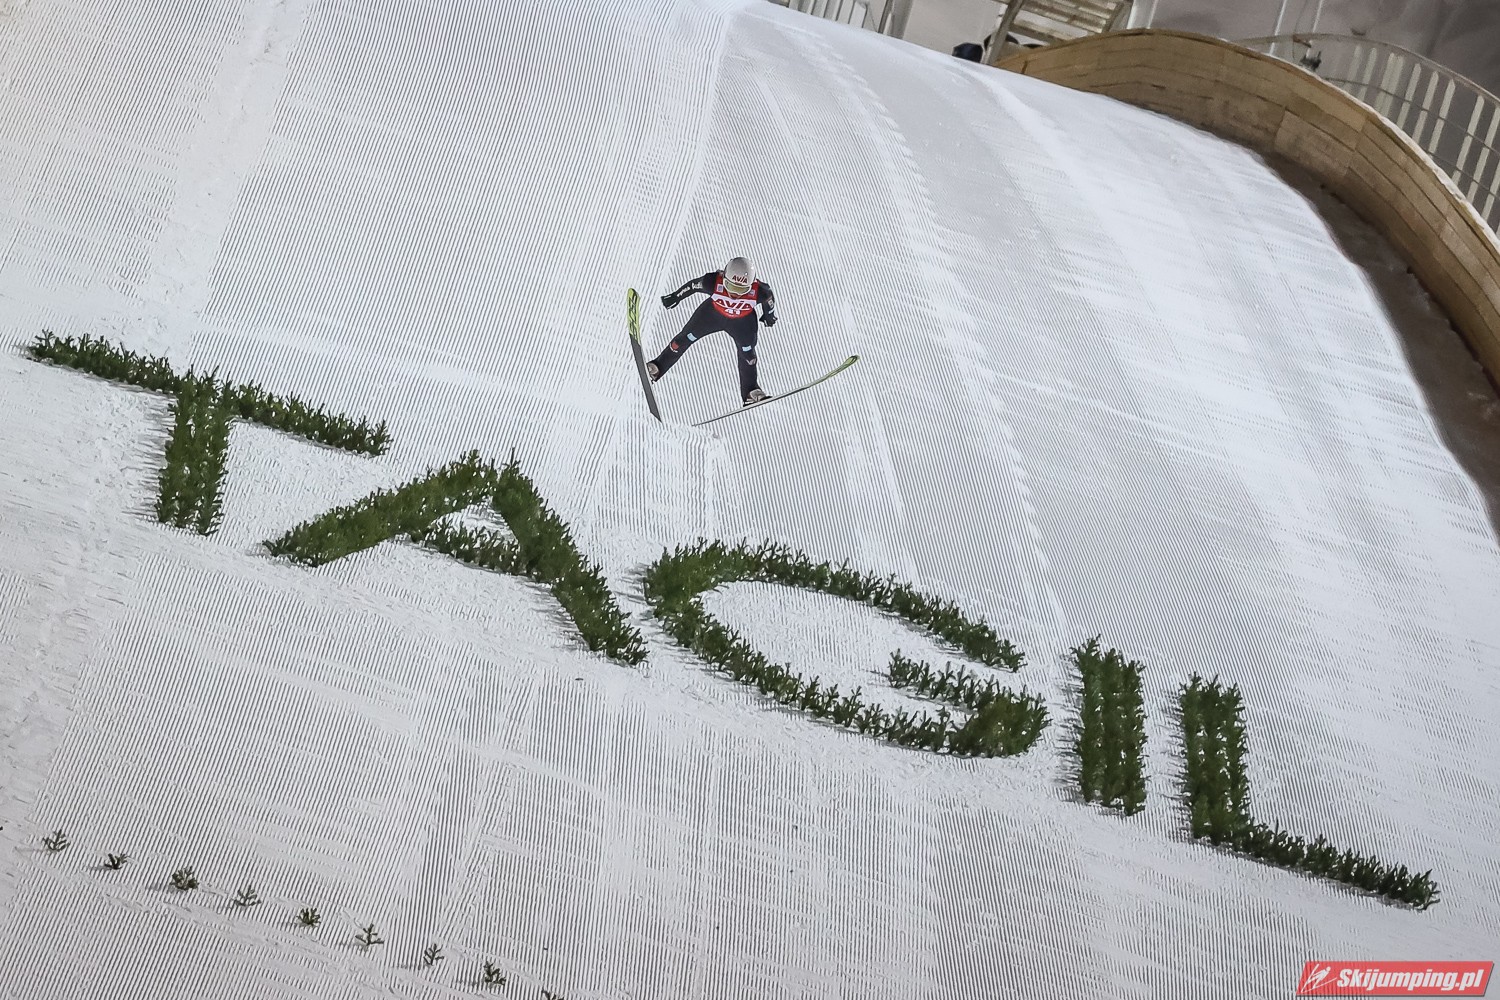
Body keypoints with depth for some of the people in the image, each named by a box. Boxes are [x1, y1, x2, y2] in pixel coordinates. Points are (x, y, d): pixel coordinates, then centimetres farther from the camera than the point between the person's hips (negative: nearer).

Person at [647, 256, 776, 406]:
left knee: (748, 353, -8)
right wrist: (675, 297, -5)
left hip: (742, 322, 0)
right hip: (713, 313, 1)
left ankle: (751, 392, 7)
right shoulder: (714, 282, -38)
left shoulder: (758, 291, -37)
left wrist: (769, 314, 6)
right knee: (686, 337, 2)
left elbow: (769, 296, -13)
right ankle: (656, 368, 14)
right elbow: (694, 285, -18)